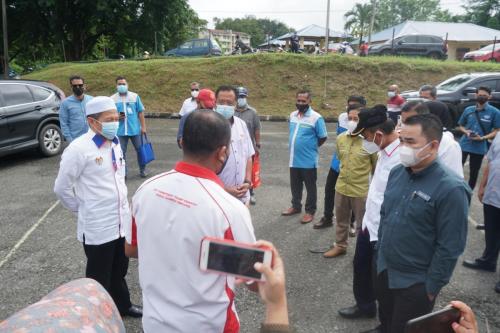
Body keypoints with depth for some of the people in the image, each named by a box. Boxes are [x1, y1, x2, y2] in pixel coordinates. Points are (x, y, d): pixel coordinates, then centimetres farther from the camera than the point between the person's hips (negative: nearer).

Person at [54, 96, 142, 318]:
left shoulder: (115, 143, 4)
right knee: (99, 278, 12)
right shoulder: (79, 148, -18)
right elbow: (62, 187, -12)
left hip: (122, 221, 6)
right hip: (97, 227, -6)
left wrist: (122, 199, 12)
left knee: (119, 271, 24)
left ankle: (122, 305, 44)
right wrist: (82, 209, -2)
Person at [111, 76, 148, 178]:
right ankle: (123, 172, 15)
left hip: (135, 129, 0)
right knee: (121, 152, 4)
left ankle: (142, 170, 24)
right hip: (120, 131, 0)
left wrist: (143, 127, -1)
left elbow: (140, 112, 3)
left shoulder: (135, 96, 1)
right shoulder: (112, 99, 1)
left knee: (140, 150, 8)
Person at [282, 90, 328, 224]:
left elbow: (323, 137, -9)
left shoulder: (316, 118, -15)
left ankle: (310, 211, 18)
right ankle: (296, 206, 35)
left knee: (310, 187, 7)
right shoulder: (292, 115, 6)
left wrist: (311, 147, 1)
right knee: (295, 185, 19)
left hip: (308, 160, -6)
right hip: (294, 159, 6)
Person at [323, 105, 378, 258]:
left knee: (362, 224, 10)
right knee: (341, 220, 20)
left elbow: (376, 167, -5)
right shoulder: (340, 138, -1)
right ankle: (340, 246, 39)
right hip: (341, 187, 5)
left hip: (361, 190, -5)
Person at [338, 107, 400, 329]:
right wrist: (367, 221, 15)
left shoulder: (401, 158, -28)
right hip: (370, 224, 9)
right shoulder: (384, 151, 2)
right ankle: (364, 305, 49)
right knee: (361, 266, 25)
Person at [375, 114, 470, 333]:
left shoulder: (451, 189, -23)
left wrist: (431, 288, -15)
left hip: (415, 283, -6)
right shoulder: (396, 173, -2)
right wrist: (379, 253, 12)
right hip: (384, 271, 6)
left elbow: (450, 247, -19)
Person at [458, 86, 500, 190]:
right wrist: (466, 131, -9)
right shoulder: (468, 110, 3)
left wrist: (482, 138, -18)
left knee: (474, 172, 10)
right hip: (464, 145, 2)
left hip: (479, 147, -1)